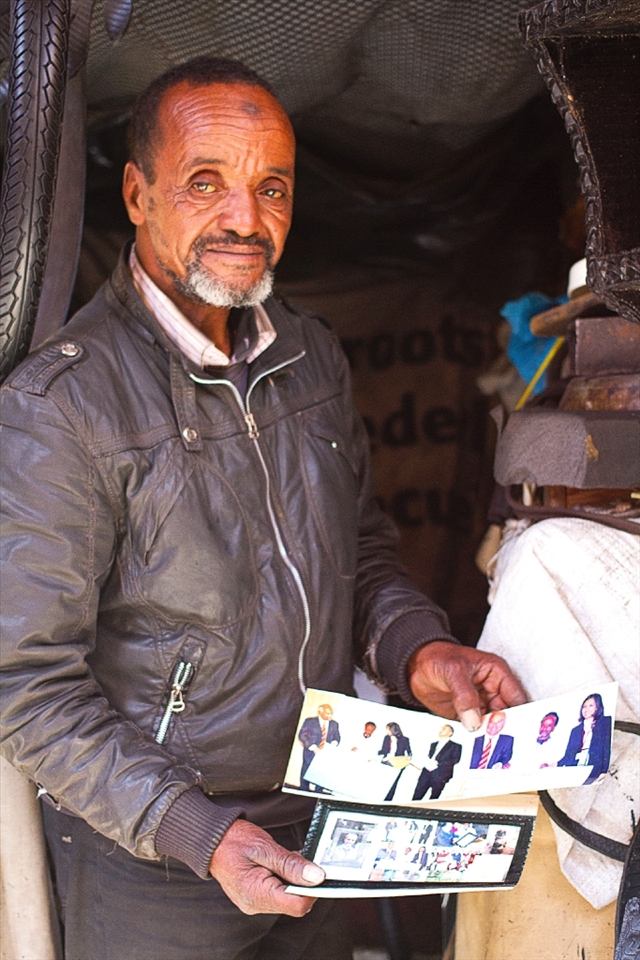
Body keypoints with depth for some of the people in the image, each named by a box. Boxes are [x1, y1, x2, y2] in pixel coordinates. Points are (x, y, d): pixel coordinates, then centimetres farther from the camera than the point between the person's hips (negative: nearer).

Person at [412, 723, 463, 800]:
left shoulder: (455, 746, 7)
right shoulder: (434, 744, 27)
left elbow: (455, 759, -5)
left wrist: (438, 763, -12)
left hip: (440, 774, -5)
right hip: (427, 771, 5)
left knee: (433, 798, -6)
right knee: (417, 796, -4)